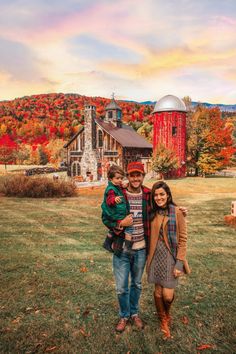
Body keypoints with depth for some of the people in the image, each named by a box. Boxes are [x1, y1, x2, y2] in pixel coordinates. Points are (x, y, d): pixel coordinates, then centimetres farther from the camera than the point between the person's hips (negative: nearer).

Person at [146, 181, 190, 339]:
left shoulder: (177, 212, -9)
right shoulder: (152, 213, 3)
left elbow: (182, 239, -8)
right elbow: (150, 236, 8)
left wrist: (179, 263, -10)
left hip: (171, 255, -3)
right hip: (156, 255, 3)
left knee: (168, 294, -4)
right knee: (158, 291, 10)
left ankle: (167, 313, 33)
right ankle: (163, 320, 37)